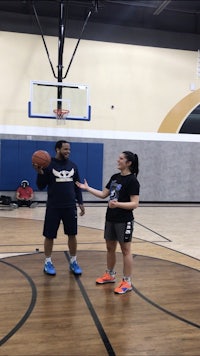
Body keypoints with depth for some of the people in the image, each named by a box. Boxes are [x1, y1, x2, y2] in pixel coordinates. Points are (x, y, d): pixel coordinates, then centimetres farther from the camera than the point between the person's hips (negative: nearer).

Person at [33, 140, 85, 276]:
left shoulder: (73, 165, 7)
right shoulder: (48, 165, -6)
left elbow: (77, 186, 13)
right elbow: (41, 186, -7)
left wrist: (80, 203, 7)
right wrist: (40, 172, -23)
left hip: (70, 206, 4)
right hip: (53, 207, -3)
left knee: (72, 235, 9)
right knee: (49, 236, 6)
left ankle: (73, 262, 24)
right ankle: (48, 262, 24)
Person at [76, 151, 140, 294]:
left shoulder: (132, 181, -15)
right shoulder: (115, 177, 8)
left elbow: (134, 204, -19)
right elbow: (103, 194, 12)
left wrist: (118, 204, -33)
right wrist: (87, 188, 8)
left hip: (124, 221, -7)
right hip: (110, 219, 8)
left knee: (125, 250, 2)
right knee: (110, 247, 17)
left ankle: (127, 282, 14)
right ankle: (110, 275, 35)